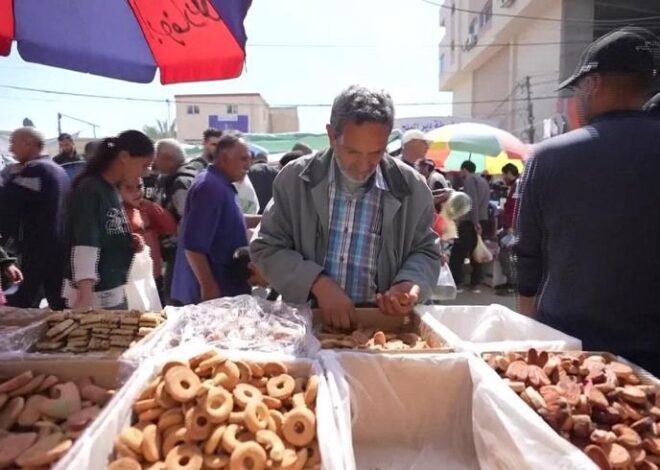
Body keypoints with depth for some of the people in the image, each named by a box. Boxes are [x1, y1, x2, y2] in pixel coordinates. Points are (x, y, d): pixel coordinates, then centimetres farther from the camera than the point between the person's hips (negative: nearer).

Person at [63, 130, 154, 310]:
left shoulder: (113, 190, 8)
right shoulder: (90, 189, -16)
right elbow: (86, 247, -23)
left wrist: (131, 242, 1)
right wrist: (85, 297, -29)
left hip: (115, 292, 8)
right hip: (93, 294, -8)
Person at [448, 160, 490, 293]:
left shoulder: (469, 180, -7)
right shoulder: (483, 181, 20)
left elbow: (472, 201, -19)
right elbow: (484, 202, 16)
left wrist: (475, 222, -21)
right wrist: (479, 221, 12)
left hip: (470, 221, -8)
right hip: (483, 220, 8)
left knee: (457, 253, -3)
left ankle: (456, 283, -2)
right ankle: (475, 284, 13)